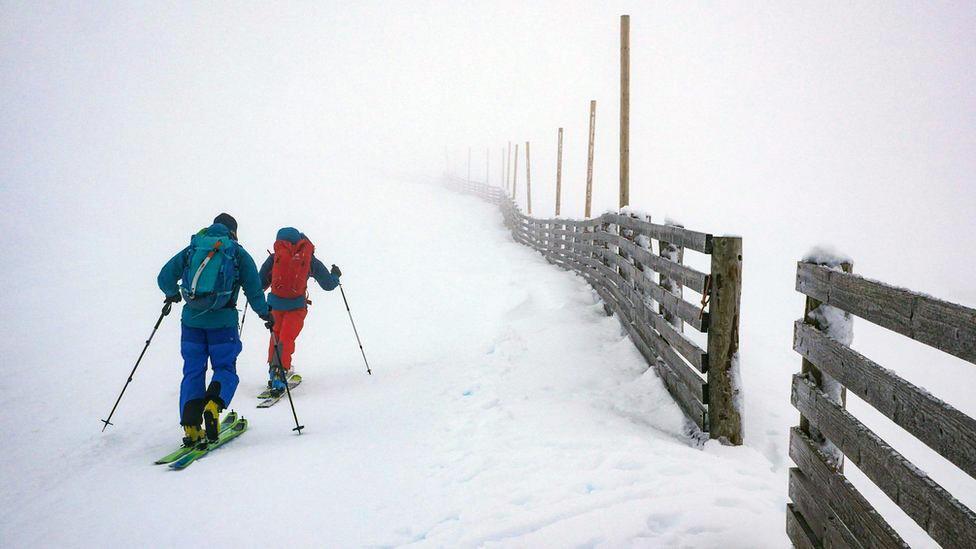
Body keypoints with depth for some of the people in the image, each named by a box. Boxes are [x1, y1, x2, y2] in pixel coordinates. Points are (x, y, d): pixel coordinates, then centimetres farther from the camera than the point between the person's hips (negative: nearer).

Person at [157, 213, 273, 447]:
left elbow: (165, 277, 8)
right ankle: (213, 405, -19)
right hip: (222, 320, -2)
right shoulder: (238, 253, 4)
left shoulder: (192, 248, 10)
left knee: (193, 371, 11)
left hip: (191, 319, 2)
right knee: (225, 368, 10)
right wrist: (265, 314, 15)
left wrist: (172, 294, 28)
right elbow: (254, 289, 2)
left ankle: (191, 426, 1)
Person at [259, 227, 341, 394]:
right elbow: (328, 284, 9)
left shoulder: (274, 257, 2)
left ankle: (273, 371, 30)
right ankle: (279, 375, -17)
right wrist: (336, 275, 30)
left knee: (275, 336, 21)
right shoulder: (310, 259, 0)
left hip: (275, 303, 2)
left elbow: (260, 283, 7)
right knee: (286, 339, -2)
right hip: (296, 306, -2)